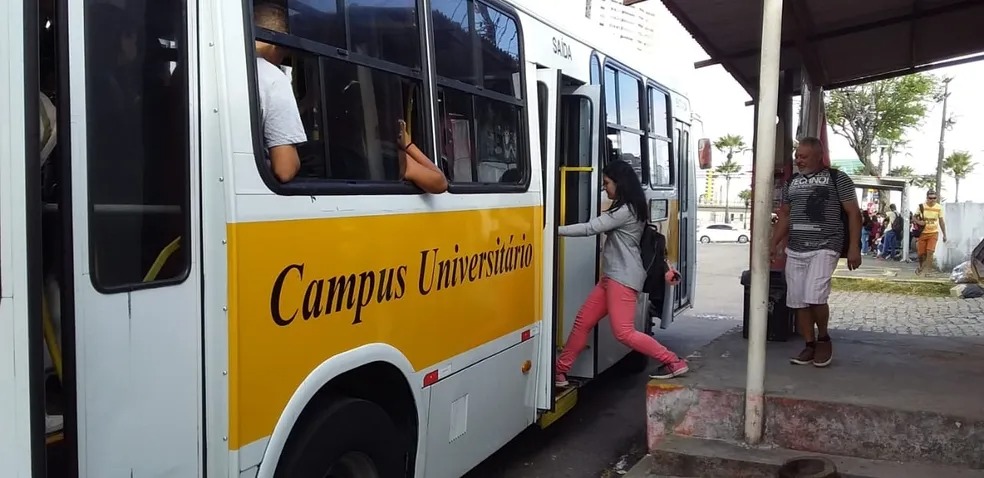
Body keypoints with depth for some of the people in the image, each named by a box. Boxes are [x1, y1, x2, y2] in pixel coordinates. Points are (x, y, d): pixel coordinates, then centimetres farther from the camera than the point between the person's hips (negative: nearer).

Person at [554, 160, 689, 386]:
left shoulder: (625, 210, -15)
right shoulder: (627, 209, 17)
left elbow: (591, 228, -18)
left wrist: (556, 230, -15)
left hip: (623, 278, -10)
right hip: (613, 276, 10)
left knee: (624, 332, -9)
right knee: (583, 321, 8)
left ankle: (674, 362, 2)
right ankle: (560, 371, 13)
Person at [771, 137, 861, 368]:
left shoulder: (837, 179, 0)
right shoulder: (791, 183, 14)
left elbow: (853, 213, -2)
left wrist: (854, 247, -10)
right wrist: (774, 243, 13)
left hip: (824, 248, -5)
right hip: (794, 250, 6)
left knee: (815, 297, -17)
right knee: (799, 301, 4)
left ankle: (823, 338, 8)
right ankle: (810, 345, 17)